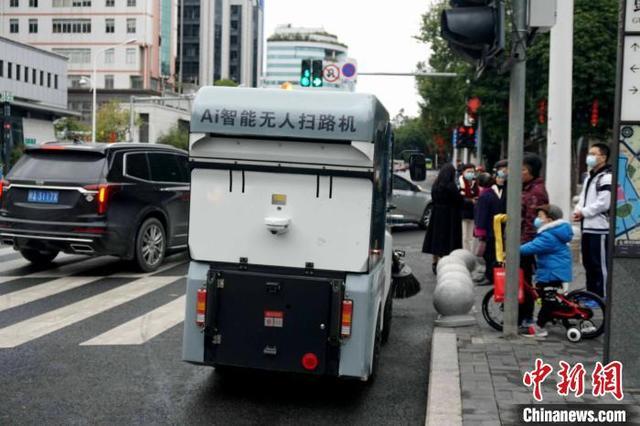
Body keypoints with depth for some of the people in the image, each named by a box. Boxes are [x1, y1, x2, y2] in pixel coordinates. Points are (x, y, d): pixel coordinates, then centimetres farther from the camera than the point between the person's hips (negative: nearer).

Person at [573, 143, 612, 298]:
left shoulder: (606, 177, -11)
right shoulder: (589, 177, 20)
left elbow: (603, 203, -18)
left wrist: (583, 212, -10)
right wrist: (577, 211, 1)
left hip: (599, 229, -9)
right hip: (587, 227, 9)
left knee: (599, 264, -4)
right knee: (588, 263, 14)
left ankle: (601, 296, 3)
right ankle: (591, 293, 24)